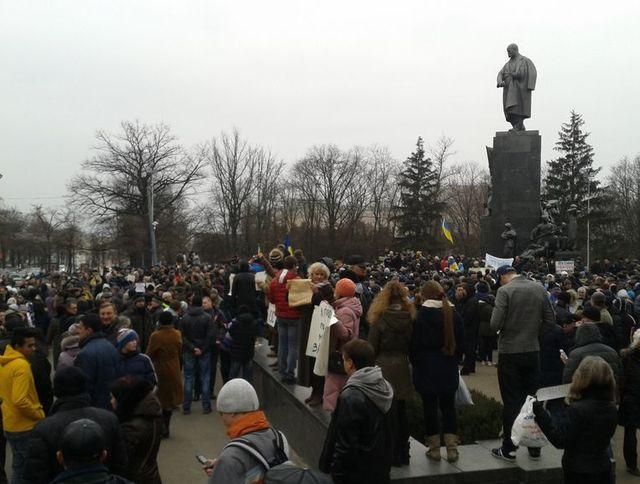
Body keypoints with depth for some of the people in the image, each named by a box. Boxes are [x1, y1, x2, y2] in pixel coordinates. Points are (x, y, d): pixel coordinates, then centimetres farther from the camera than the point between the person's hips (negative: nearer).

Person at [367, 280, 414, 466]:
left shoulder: (379, 318, -11)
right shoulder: (409, 317, -1)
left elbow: (372, 347, -8)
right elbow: (413, 345, 5)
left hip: (383, 368, -4)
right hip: (402, 368, 4)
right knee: (401, 411, 14)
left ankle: (391, 455, 9)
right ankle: (403, 454, 22)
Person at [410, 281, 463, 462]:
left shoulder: (421, 315, -12)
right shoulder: (454, 314, 0)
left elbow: (415, 344, -8)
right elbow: (460, 342, 7)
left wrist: (415, 363, 5)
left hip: (427, 368, -3)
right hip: (449, 368, 4)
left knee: (430, 407, 6)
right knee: (448, 406, 11)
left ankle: (434, 449, 12)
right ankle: (452, 449, 11)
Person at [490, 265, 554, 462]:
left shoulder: (504, 291, -13)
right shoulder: (539, 288, 2)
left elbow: (495, 324, -18)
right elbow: (550, 320, 4)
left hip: (510, 352, -4)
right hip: (533, 351, 4)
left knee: (511, 402, 4)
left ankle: (508, 449, 10)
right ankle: (535, 447, 21)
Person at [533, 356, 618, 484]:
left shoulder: (577, 409, -23)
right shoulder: (612, 409, -3)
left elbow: (560, 440, -20)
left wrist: (539, 412, -20)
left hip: (579, 473, -6)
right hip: (603, 470, 6)